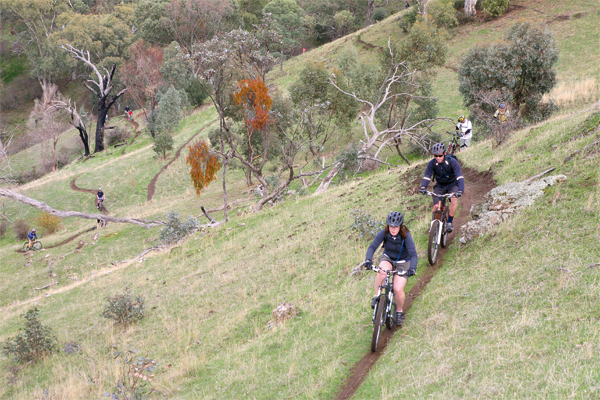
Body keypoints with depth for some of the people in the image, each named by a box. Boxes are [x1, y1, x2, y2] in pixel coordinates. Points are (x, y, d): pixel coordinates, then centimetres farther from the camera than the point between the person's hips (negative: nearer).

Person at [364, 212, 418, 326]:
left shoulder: (406, 236, -24)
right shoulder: (384, 233, -18)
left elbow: (413, 255, -29)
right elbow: (372, 247, -23)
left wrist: (412, 268, -47)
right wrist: (368, 260, -42)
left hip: (403, 262, -1)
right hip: (387, 258, 1)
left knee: (398, 290, -16)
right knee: (382, 271, -36)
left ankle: (399, 311, 15)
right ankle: (376, 297, -15)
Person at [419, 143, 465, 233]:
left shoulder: (452, 161, -23)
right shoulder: (432, 163, -16)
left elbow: (459, 177, -30)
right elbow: (427, 177, -22)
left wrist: (460, 190, -46)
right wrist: (423, 187, -43)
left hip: (452, 185, -2)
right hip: (440, 186, 2)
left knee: (454, 200, -31)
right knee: (436, 206, -18)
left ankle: (449, 222, -16)